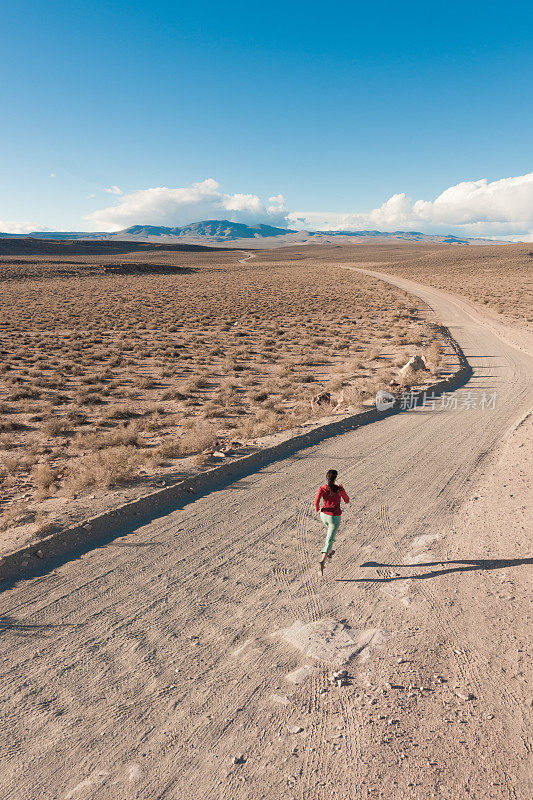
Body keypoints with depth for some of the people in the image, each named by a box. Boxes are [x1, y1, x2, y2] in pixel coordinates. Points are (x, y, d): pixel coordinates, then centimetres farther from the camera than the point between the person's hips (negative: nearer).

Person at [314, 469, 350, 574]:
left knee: (331, 529, 34)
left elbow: (316, 501, -21)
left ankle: (329, 551, 44)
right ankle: (323, 561, -21)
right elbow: (347, 500, 1)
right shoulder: (340, 489, -14)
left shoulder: (322, 488, -10)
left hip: (324, 515, 4)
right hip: (335, 517, -4)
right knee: (330, 539, -3)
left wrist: (317, 508, 1)